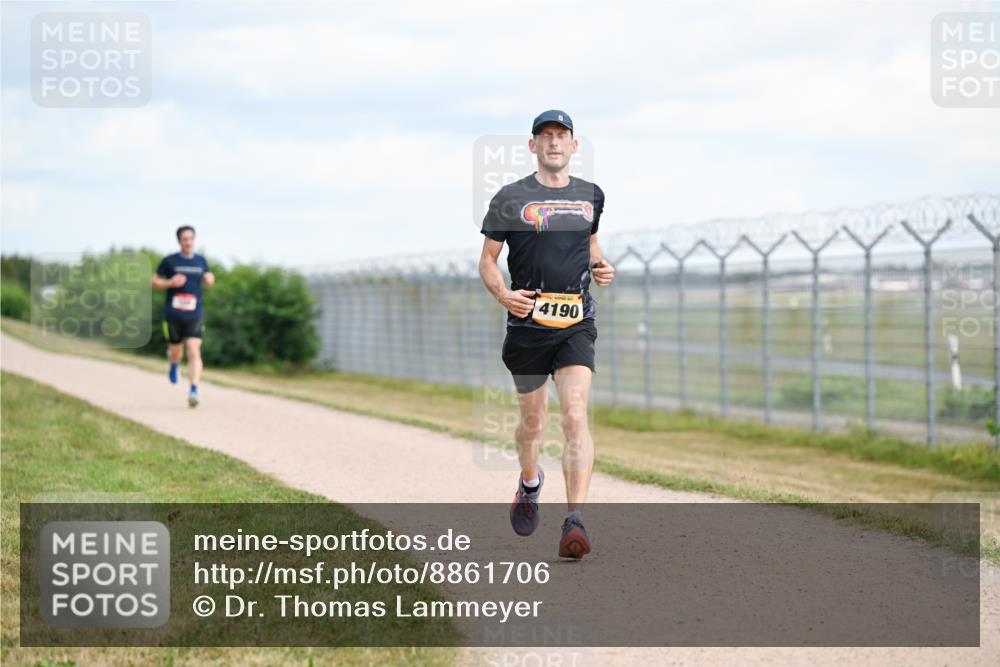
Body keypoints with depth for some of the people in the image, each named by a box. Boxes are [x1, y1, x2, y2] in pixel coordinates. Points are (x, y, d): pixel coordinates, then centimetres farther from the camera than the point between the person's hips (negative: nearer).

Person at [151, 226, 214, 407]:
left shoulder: (201, 261, 7)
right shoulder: (169, 261, -2)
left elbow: (207, 279, 24)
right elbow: (154, 281, 3)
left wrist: (210, 279, 0)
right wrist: (170, 283, -15)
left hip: (195, 315, 1)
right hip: (173, 314, -1)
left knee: (194, 352, -13)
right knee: (176, 350, 11)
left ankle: (194, 391, -16)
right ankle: (174, 365, 49)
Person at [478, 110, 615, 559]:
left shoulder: (591, 195, 11)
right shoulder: (511, 198, 1)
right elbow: (487, 260, 5)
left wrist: (600, 266, 6)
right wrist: (503, 294, -14)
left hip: (576, 324, 1)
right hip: (527, 322, -1)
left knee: (575, 415, -17)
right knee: (532, 422, 12)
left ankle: (575, 522, -23)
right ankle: (529, 483, 45)